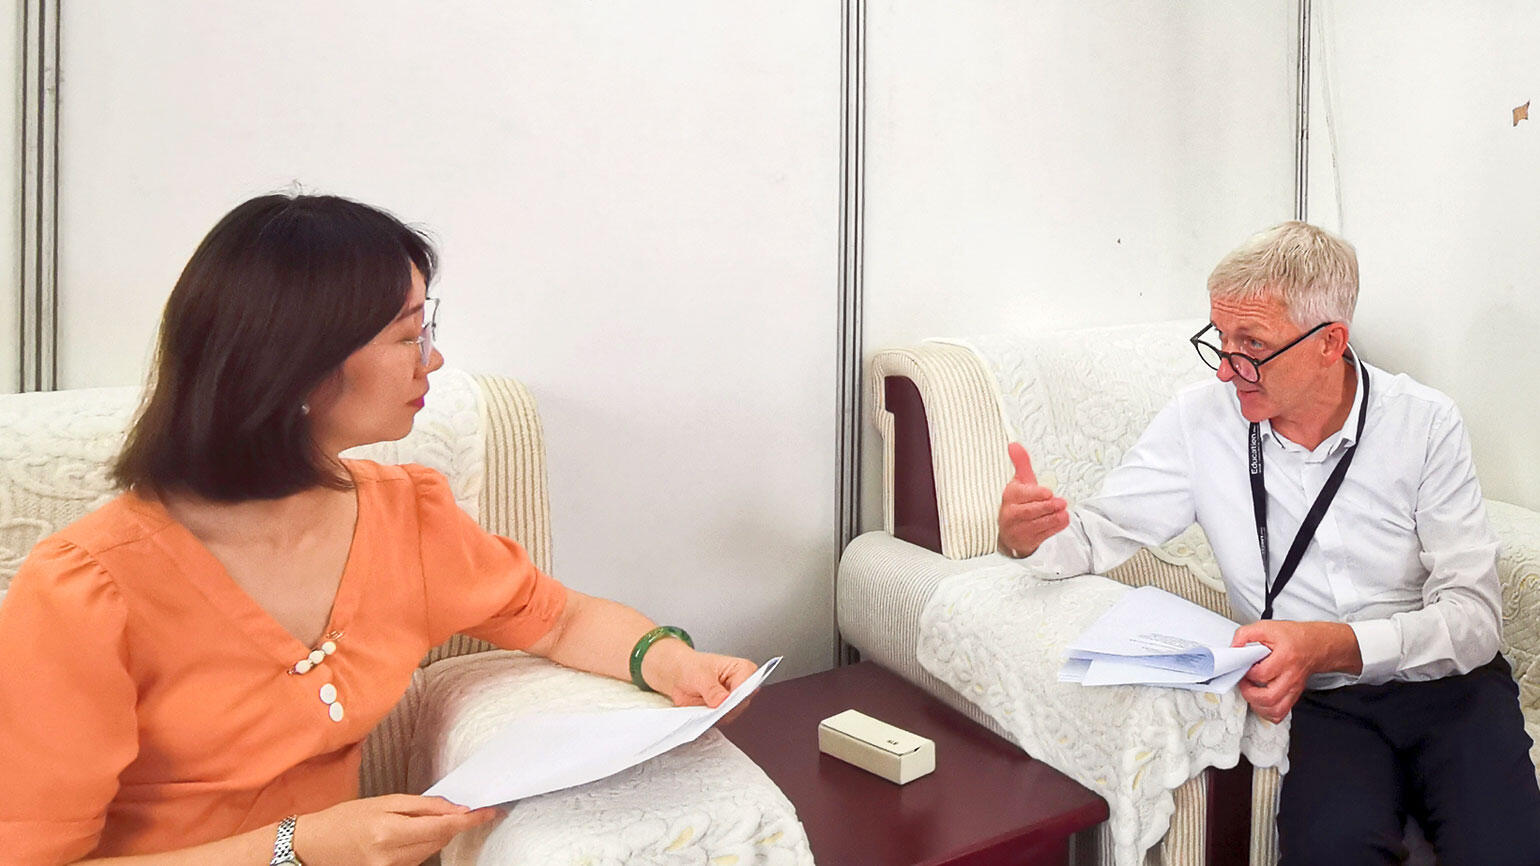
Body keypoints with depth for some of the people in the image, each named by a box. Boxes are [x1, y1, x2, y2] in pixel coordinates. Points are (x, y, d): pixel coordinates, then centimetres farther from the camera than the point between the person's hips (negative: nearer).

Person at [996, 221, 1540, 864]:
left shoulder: (1423, 423, -4)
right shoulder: (1200, 420, -2)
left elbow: (1473, 617, -8)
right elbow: (1097, 534, -1)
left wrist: (1331, 643, -27)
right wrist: (1028, 533, -26)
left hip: (1445, 682, 1)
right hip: (1320, 699, 0)